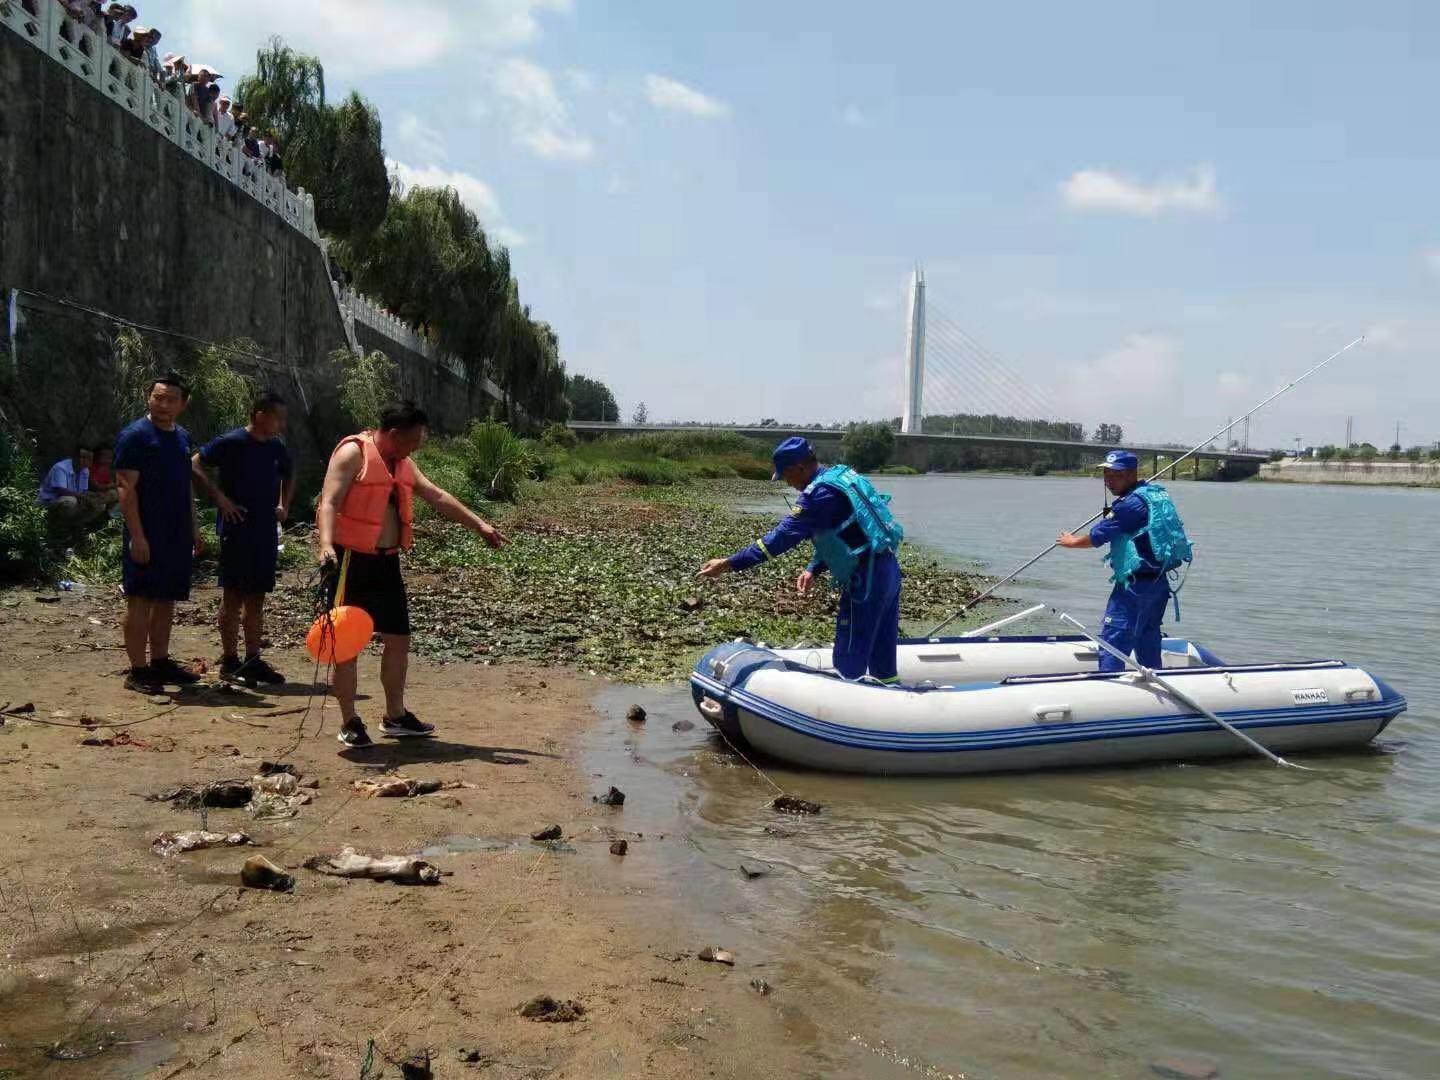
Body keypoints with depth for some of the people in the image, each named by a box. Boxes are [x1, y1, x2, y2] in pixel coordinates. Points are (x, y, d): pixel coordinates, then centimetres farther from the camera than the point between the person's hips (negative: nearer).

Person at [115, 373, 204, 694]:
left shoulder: (182, 437, 13)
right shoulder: (134, 436, -9)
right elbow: (126, 489, -14)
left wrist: (194, 528, 17)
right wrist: (137, 536, -19)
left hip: (177, 535, 7)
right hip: (147, 535, -7)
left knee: (166, 600, 12)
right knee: (140, 600, -3)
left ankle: (160, 662, 21)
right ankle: (137, 671, 1)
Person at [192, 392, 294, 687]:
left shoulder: (276, 448, 8)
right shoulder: (230, 442, -11)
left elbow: (288, 476, 26)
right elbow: (195, 465, -12)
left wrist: (284, 505, 13)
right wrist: (220, 499, -17)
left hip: (266, 531, 6)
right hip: (236, 530, -6)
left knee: (256, 598, 10)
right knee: (233, 595, 0)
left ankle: (253, 659, 17)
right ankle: (229, 661, 8)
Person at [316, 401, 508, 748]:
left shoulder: (403, 463, 12)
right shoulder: (353, 454, -13)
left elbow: (438, 497, 18)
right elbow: (329, 503, -23)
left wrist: (480, 525, 16)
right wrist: (326, 546, -39)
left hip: (386, 562, 9)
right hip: (351, 561, -8)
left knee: (399, 638, 12)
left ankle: (395, 716, 26)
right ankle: (350, 723, 11)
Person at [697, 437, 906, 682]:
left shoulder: (819, 492, -16)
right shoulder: (841, 475, 13)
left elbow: (783, 536, -20)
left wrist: (729, 564, -18)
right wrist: (813, 569, 7)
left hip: (866, 579, -9)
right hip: (888, 570, 9)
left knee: (849, 661, 0)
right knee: (883, 655, 17)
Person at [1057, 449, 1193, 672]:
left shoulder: (1130, 504, -18)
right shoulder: (1157, 493, 11)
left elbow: (1097, 536, -11)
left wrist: (1071, 541, 6)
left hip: (1135, 585, -10)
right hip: (1160, 582, 10)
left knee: (1112, 642, -8)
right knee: (1148, 642, 19)